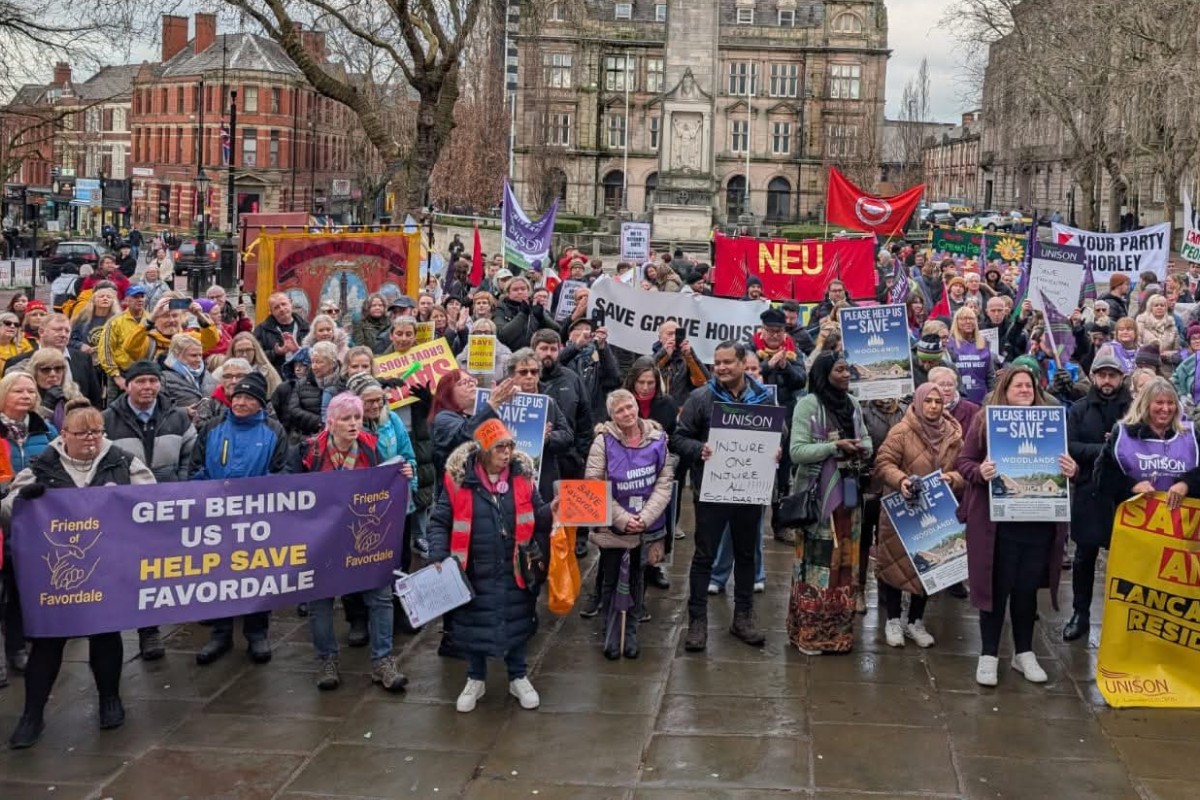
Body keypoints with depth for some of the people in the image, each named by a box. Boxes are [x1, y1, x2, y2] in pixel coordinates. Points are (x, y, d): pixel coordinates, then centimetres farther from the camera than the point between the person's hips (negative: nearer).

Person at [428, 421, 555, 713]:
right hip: (475, 571, -2)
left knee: (517, 622, 12)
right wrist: (438, 557, -16)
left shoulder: (522, 475, -2)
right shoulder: (459, 480, -10)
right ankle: (475, 680, 32)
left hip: (514, 570, 2)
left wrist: (550, 511, -15)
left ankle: (518, 677, 33)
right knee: (473, 624, 11)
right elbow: (439, 522, -5)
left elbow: (535, 517, 6)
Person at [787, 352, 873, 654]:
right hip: (817, 494, -6)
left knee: (845, 561, 9)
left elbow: (867, 441, 16)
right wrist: (836, 447, -20)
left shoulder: (853, 405, 10)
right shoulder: (808, 404, -8)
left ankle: (839, 630, 19)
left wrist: (862, 449, -7)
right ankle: (808, 632, 5)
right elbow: (797, 451, -13)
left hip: (847, 493, 6)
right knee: (817, 560, -3)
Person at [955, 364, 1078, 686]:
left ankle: (1024, 653, 25)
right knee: (998, 587, 3)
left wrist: (1071, 470, -12)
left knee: (1027, 588, 12)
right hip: (999, 521, -3)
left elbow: (1065, 463, 11)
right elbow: (963, 461, -2)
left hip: (1040, 521, 3)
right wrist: (980, 472, -23)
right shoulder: (985, 420, -2)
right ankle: (988, 655, 14)